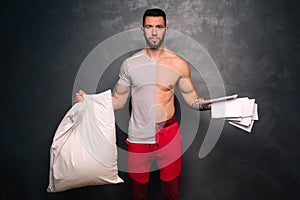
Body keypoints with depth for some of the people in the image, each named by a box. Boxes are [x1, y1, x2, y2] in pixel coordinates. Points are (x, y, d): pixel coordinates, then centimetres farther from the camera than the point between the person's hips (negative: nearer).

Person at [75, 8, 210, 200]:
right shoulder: (129, 64, -1)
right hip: (138, 137, 1)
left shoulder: (179, 64, -3)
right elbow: (118, 101, 3)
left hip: (169, 135, 0)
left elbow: (192, 98, 2)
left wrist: (204, 104, -19)